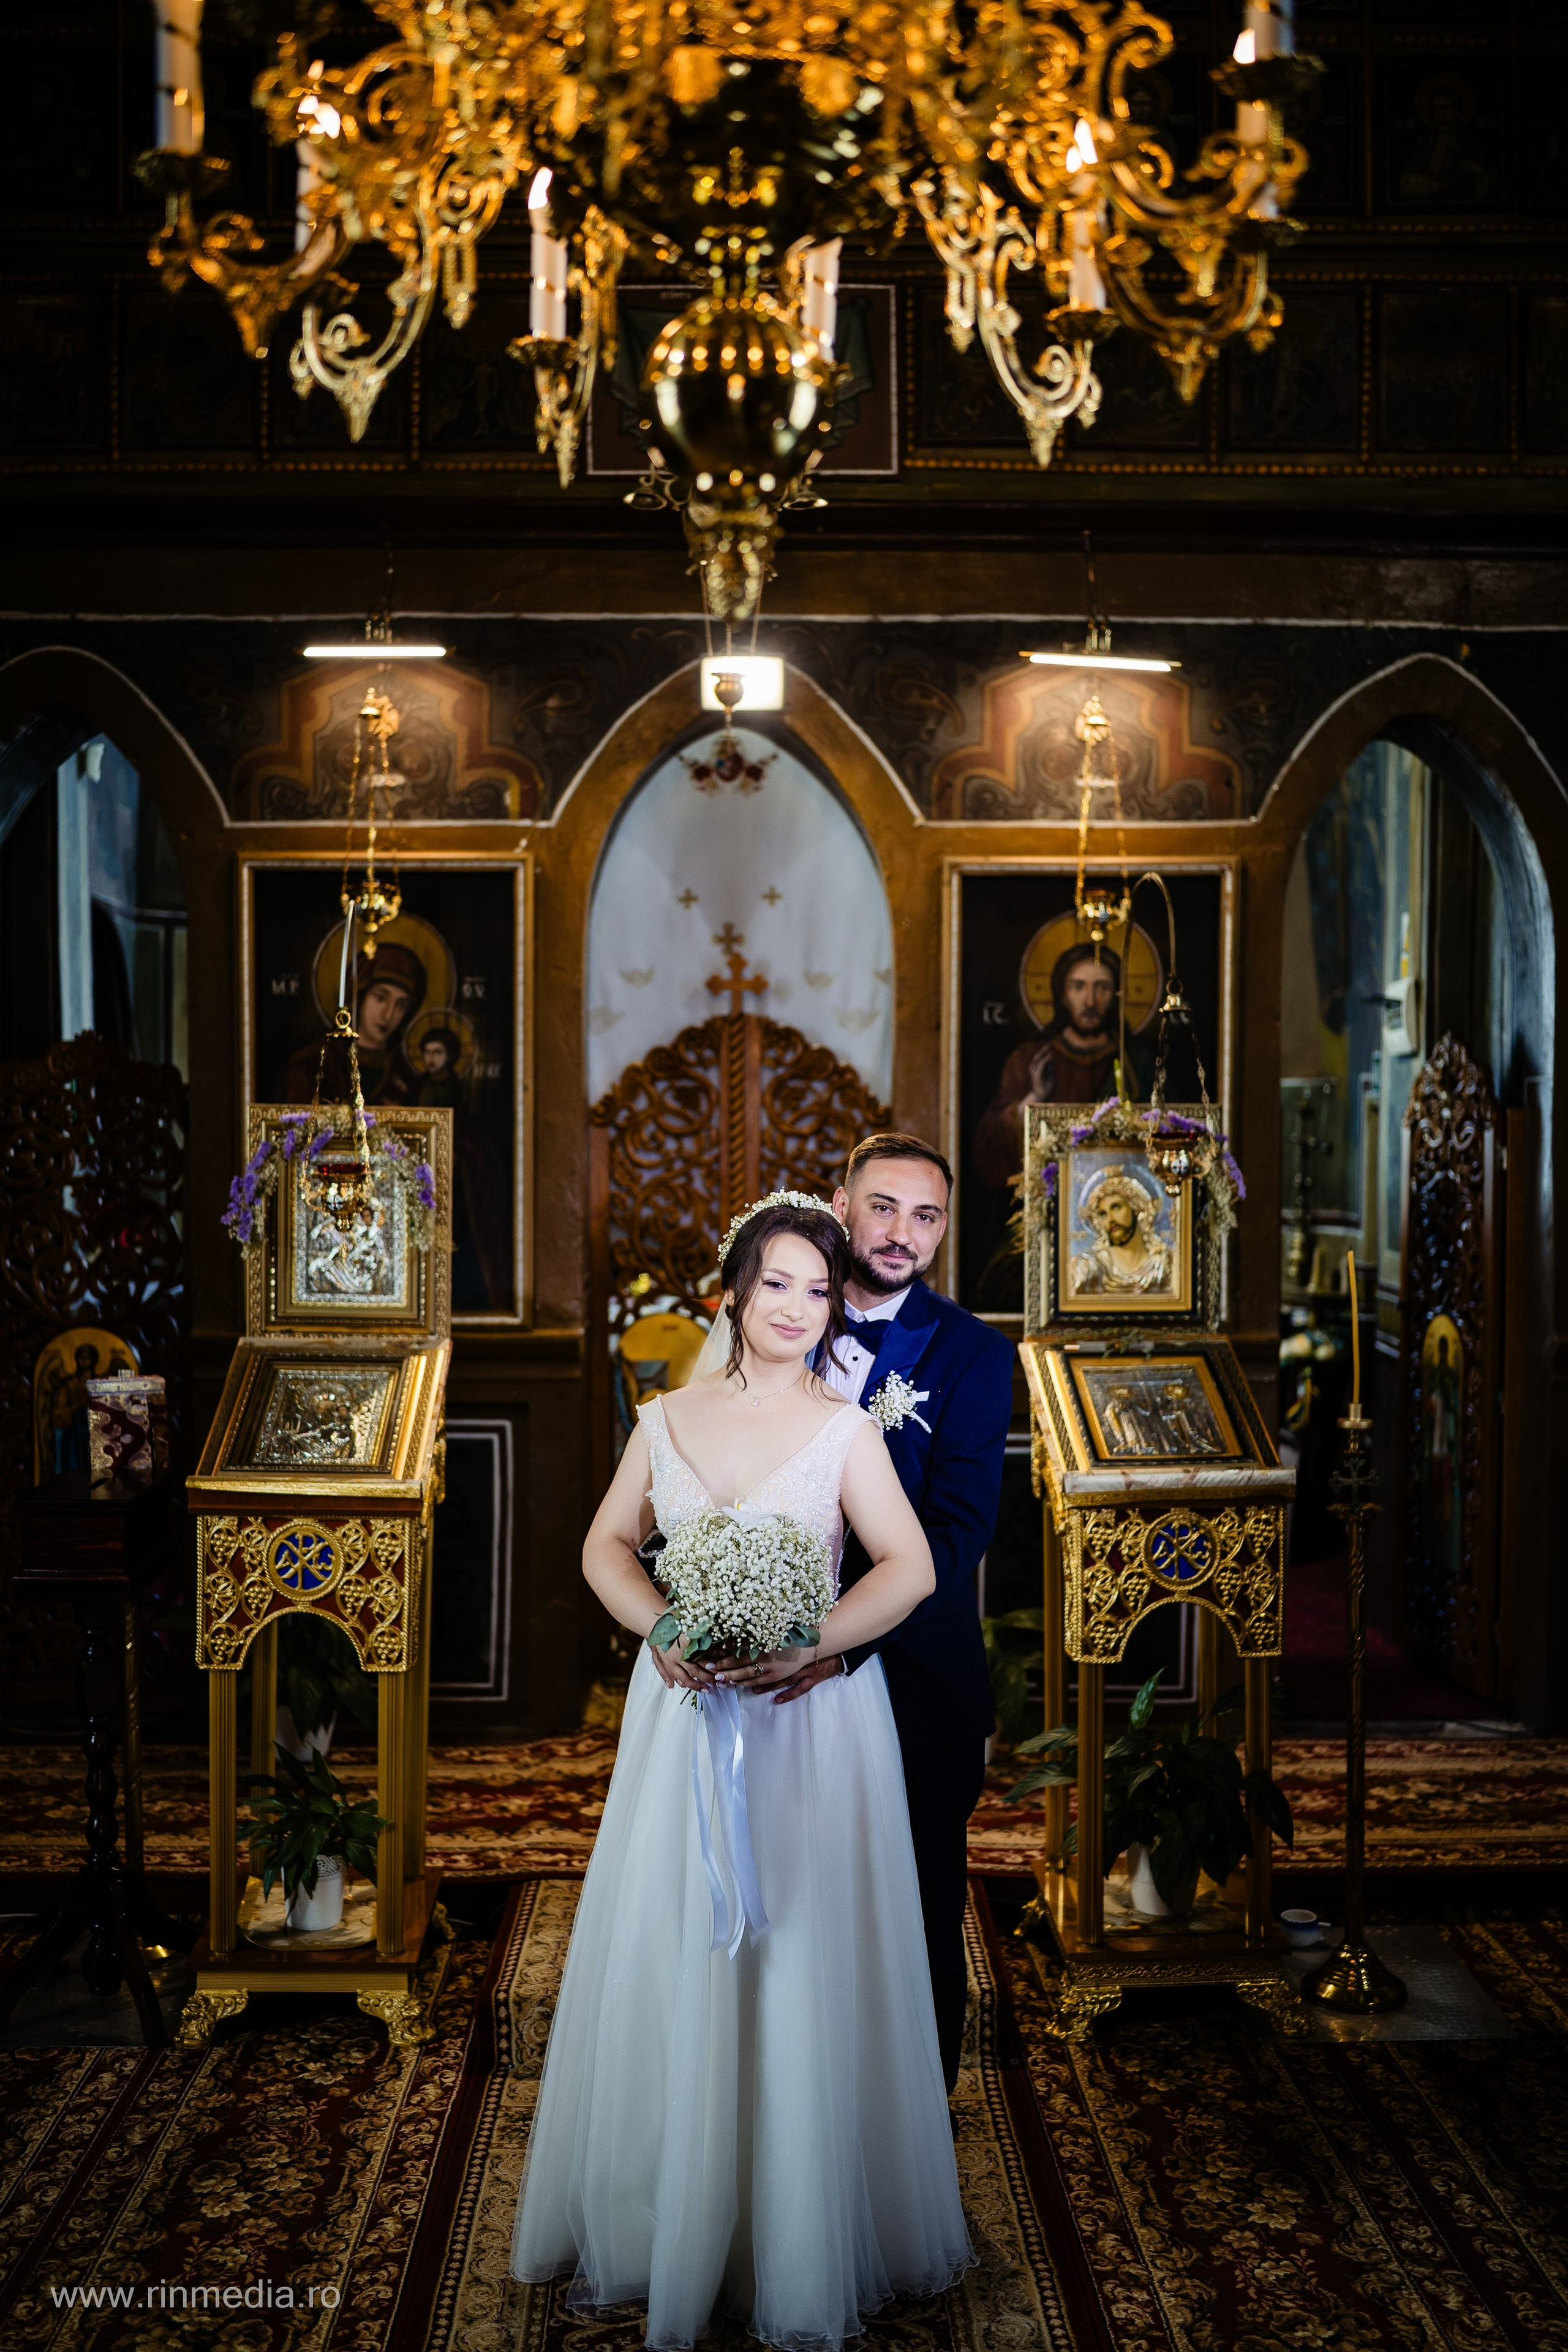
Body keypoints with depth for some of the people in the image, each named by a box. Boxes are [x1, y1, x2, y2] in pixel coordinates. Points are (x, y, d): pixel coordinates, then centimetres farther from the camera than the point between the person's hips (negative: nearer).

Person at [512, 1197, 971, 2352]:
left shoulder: (844, 1427, -4)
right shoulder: (668, 1417, 6)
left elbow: (911, 1567, -11)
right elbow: (608, 1544, 6)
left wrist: (807, 1647, -24)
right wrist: (663, 1626, -12)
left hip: (810, 1719, -3)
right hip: (683, 1709, 3)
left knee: (800, 1968, 3)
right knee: (668, 1961, 9)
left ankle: (802, 2252, 19)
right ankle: (654, 2224, 27)